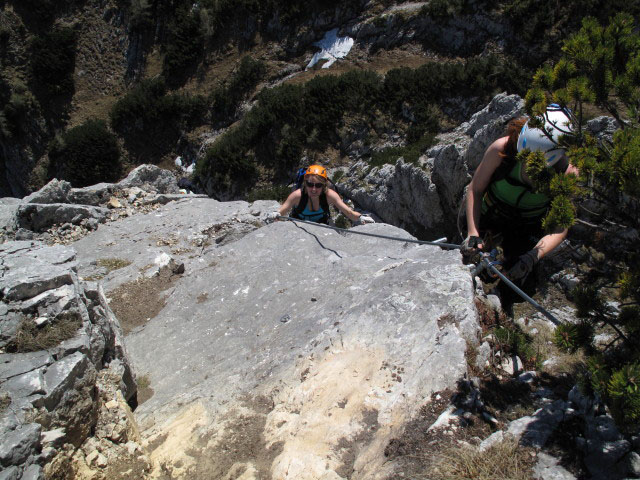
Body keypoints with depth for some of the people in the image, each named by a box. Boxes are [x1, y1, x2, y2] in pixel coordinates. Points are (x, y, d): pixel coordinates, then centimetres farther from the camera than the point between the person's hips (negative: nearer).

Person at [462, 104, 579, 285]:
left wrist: (533, 256, -40)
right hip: (489, 215, 0)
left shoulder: (567, 172, -30)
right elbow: (475, 189, -21)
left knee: (514, 283, -1)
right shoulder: (502, 148, -33)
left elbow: (560, 227, -25)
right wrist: (472, 233, -29)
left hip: (527, 228, 0)